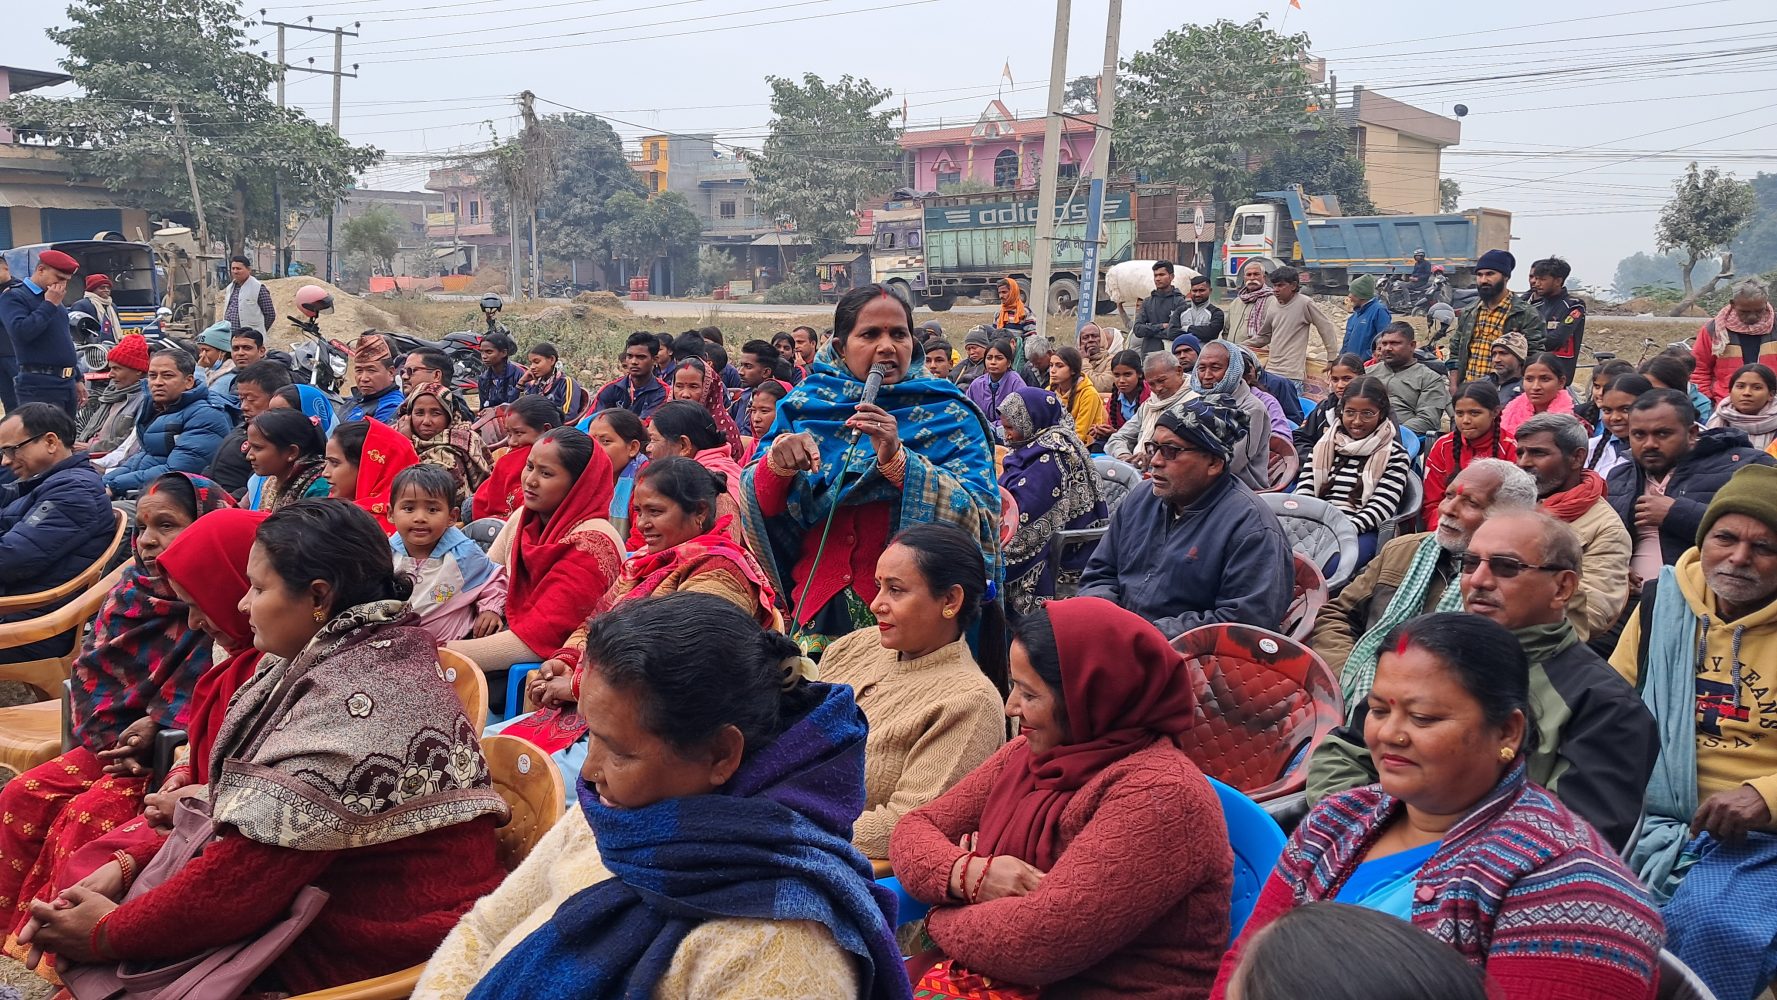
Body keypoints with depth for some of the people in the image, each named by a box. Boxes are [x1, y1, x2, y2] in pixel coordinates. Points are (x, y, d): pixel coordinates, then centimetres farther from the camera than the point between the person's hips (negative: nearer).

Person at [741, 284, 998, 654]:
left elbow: (978, 520, -14)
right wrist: (776, 463, -20)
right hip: (816, 611, 2)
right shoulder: (804, 406, 5)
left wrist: (897, 459, -26)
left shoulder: (948, 416, -1)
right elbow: (758, 509, 1)